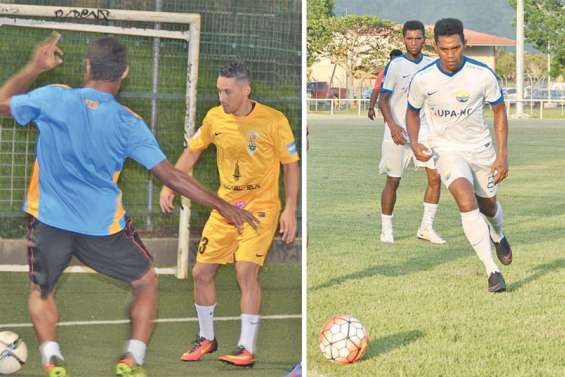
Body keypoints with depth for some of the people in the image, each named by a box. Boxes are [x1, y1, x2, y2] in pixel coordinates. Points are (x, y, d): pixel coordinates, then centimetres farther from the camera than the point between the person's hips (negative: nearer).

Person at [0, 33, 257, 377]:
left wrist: (35, 68, 20)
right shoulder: (128, 123, -10)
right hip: (103, 226, -1)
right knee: (147, 284, 20)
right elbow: (170, 175, -9)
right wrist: (224, 206, -2)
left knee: (41, 291, 23)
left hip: (50, 219, 1)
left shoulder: (51, 99, -9)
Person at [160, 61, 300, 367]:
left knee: (246, 271, -20)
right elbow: (192, 151, 13)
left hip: (260, 206, -5)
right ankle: (206, 339, 25)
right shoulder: (215, 117, -1)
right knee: (201, 272, 4)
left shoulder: (273, 120, -13)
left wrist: (290, 210, -12)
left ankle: (247, 349, -14)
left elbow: (291, 165, -6)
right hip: (225, 205, 5)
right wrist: (169, 186, 4)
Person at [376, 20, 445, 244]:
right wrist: (392, 125, -22)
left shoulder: (432, 65, 6)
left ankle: (426, 228, 0)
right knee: (393, 181, 2)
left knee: (435, 177, -9)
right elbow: (383, 99, -8)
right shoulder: (395, 66, -7)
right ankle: (386, 230, 15)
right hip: (398, 132, -4)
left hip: (424, 132, 4)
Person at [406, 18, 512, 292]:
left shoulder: (483, 75, -16)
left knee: (488, 205, 19)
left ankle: (498, 237, 57)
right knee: (467, 201, -25)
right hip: (446, 149, -2)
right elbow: (412, 112, 4)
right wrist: (414, 143, -14)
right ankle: (492, 271, -24)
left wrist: (503, 155, -7)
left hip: (481, 148, 2)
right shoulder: (422, 79, -15)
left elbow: (499, 111, -2)